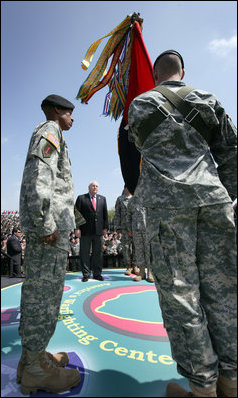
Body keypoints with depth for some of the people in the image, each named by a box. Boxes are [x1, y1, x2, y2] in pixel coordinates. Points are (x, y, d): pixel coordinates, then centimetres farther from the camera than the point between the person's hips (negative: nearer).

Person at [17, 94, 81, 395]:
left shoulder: (46, 135, 28)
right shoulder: (49, 131, -2)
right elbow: (38, 177, -19)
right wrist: (46, 225, -23)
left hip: (47, 223, 10)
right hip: (50, 223, -10)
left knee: (38, 289, 13)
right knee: (44, 291, -4)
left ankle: (32, 355, 26)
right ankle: (35, 369, 10)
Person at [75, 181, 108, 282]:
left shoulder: (102, 199, 12)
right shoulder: (81, 198, 3)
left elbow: (105, 214, 12)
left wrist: (105, 227, 5)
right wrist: (77, 228, -8)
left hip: (98, 231, 3)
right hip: (85, 230, -2)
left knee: (98, 253, 8)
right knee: (85, 253, 4)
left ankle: (97, 273, 19)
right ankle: (86, 274, 15)